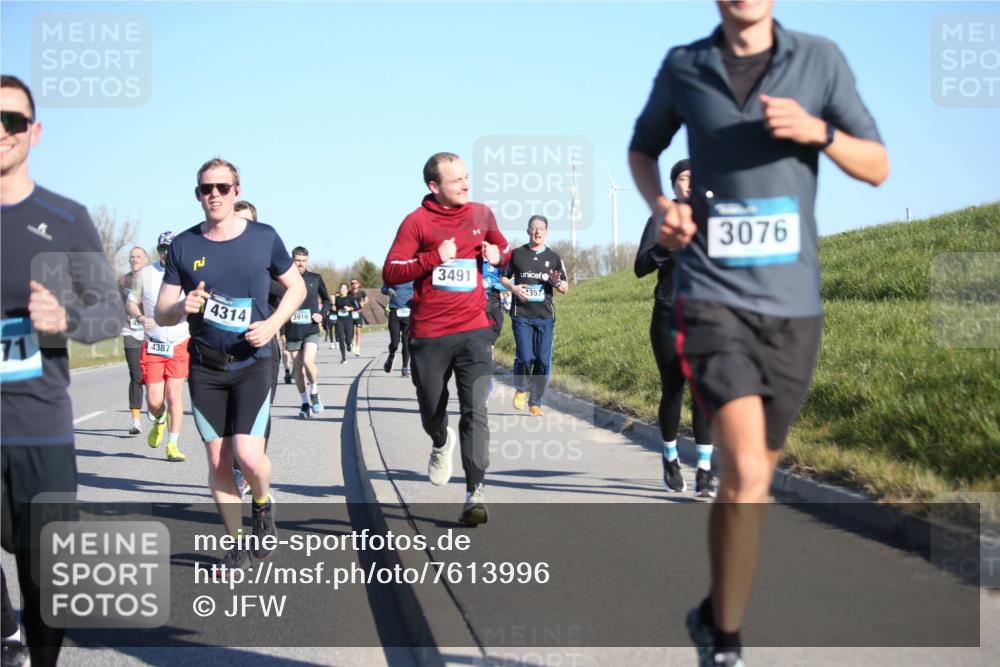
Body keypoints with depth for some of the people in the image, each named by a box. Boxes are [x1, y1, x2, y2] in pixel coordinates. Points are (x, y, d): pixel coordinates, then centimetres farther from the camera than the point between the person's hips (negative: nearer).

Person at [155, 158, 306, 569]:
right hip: (204, 366, 2)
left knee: (247, 455, -15)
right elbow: (161, 314, 2)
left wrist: (273, 323, -9)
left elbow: (296, 287, 9)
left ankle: (263, 504, 18)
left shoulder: (263, 238, -3)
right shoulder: (183, 246, 0)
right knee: (218, 461, 5)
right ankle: (236, 542, 22)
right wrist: (182, 307, -22)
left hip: (251, 362, -2)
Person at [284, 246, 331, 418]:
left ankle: (314, 393, 4)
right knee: (297, 367, 5)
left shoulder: (315, 278, 4)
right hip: (292, 331, 1)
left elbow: (327, 300, 16)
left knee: (308, 361, -20)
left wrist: (322, 314, 0)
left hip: (311, 329, -1)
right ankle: (305, 403, 19)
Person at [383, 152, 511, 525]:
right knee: (431, 413, 14)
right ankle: (442, 443, 50)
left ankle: (476, 495, -12)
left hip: (473, 330, 1)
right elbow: (390, 272, -8)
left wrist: (498, 255, 2)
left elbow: (503, 248, 25)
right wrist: (435, 258, -19)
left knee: (475, 411, -12)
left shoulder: (481, 215, 8)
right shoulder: (418, 221, -4)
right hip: (429, 335, -1)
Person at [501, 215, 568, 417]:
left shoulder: (554, 257, 10)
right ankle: (521, 389, 16)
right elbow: (503, 277, 15)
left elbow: (565, 288, 12)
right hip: (521, 315, -2)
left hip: (545, 316, 2)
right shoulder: (517, 254, 7)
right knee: (525, 357, -13)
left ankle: (535, 402, 9)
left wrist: (557, 282, -11)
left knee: (543, 360, -3)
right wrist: (513, 288, -6)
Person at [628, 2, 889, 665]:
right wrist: (659, 205, -1)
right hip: (712, 297, -2)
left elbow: (878, 167, 3)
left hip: (793, 303, 2)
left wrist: (817, 131, -17)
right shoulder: (683, 67, 2)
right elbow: (643, 147, 20)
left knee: (754, 474, 15)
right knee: (746, 473, -19)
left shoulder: (821, 59, 1)